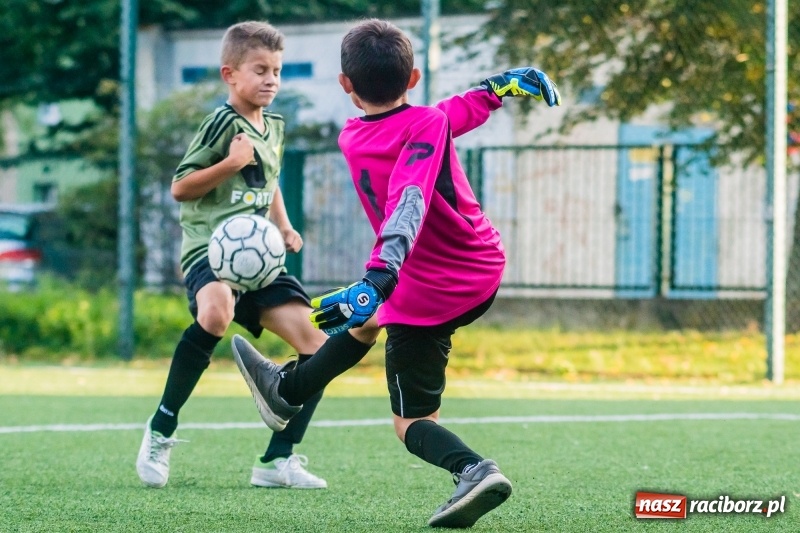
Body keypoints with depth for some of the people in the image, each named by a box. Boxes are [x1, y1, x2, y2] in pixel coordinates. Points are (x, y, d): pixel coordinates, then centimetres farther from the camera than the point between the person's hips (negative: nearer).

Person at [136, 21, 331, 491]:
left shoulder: (274, 127, 16)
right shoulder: (223, 123, -7)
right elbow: (180, 187, -8)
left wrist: (284, 226, 19)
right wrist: (231, 162, -18)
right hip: (210, 245, -8)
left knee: (318, 343, -5)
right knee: (216, 312, -40)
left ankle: (278, 459, 4)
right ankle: (161, 430, -22)